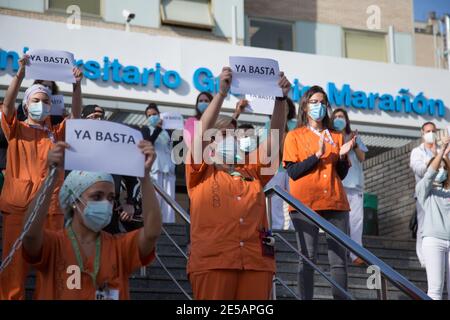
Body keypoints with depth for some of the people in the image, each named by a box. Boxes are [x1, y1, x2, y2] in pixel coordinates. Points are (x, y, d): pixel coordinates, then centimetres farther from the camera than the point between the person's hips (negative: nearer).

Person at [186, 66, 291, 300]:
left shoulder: (251, 170, 22)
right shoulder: (201, 172, 12)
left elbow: (275, 137, 12)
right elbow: (201, 132, -3)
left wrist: (281, 99, 1)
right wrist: (222, 93, -10)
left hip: (256, 262, 3)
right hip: (213, 261, -3)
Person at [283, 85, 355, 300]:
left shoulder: (336, 136, 19)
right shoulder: (294, 136, 8)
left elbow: (342, 174, 16)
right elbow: (293, 172, -3)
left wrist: (342, 155, -3)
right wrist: (318, 154, -12)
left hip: (335, 203, 4)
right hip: (306, 203, -3)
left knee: (339, 259, -3)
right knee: (308, 258, -9)